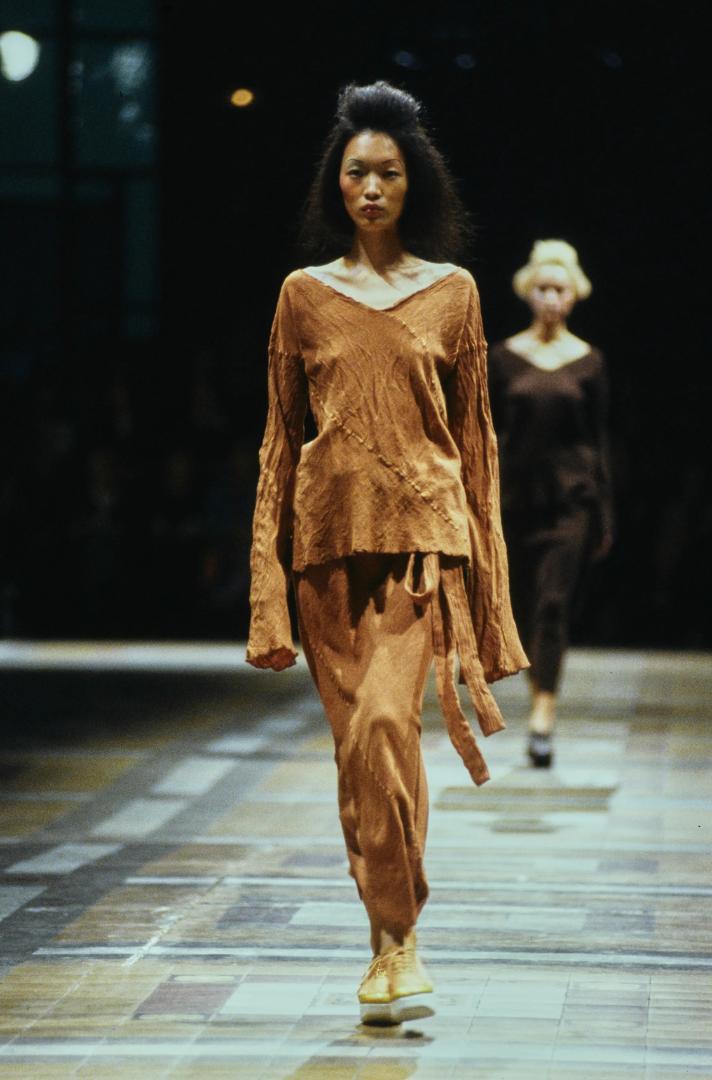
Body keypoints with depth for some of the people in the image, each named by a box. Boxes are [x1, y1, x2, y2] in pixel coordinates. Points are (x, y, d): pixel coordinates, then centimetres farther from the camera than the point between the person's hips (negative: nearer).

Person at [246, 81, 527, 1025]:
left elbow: (475, 437, 8)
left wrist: (488, 574, 4)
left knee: (383, 719, -21)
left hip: (424, 534, -2)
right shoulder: (304, 295, 8)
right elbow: (280, 439, 9)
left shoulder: (452, 292, 6)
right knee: (359, 740, 4)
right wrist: (268, 579, 2)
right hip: (331, 537, 2)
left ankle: (397, 940, -11)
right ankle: (394, 943, 16)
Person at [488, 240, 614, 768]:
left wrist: (605, 516, 3)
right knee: (525, 608, 9)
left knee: (553, 604, -11)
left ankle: (543, 721, -16)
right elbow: (489, 433, 5)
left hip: (571, 498, -2)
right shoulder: (504, 357, 4)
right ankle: (542, 698, 29)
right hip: (517, 494, 2)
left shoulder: (588, 362, 2)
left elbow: (599, 440, 5)